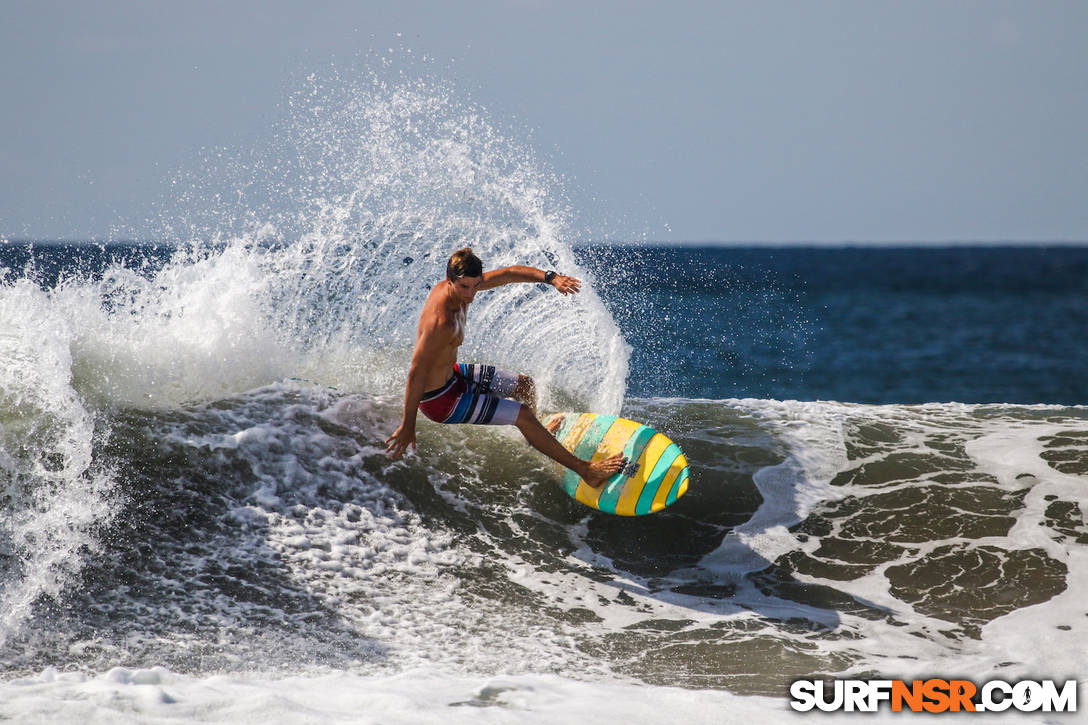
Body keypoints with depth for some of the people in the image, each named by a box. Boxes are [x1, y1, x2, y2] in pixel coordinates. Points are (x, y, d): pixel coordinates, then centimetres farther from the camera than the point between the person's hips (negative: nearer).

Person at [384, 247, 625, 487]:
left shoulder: (463, 286, -10)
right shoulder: (441, 323, -37)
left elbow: (508, 274, -2)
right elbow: (416, 373, -34)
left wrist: (550, 278, -16)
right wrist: (407, 425, -29)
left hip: (451, 373, 10)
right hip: (440, 399, -10)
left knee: (525, 385, 24)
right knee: (523, 414, -8)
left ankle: (535, 436, 55)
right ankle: (585, 470, 2)